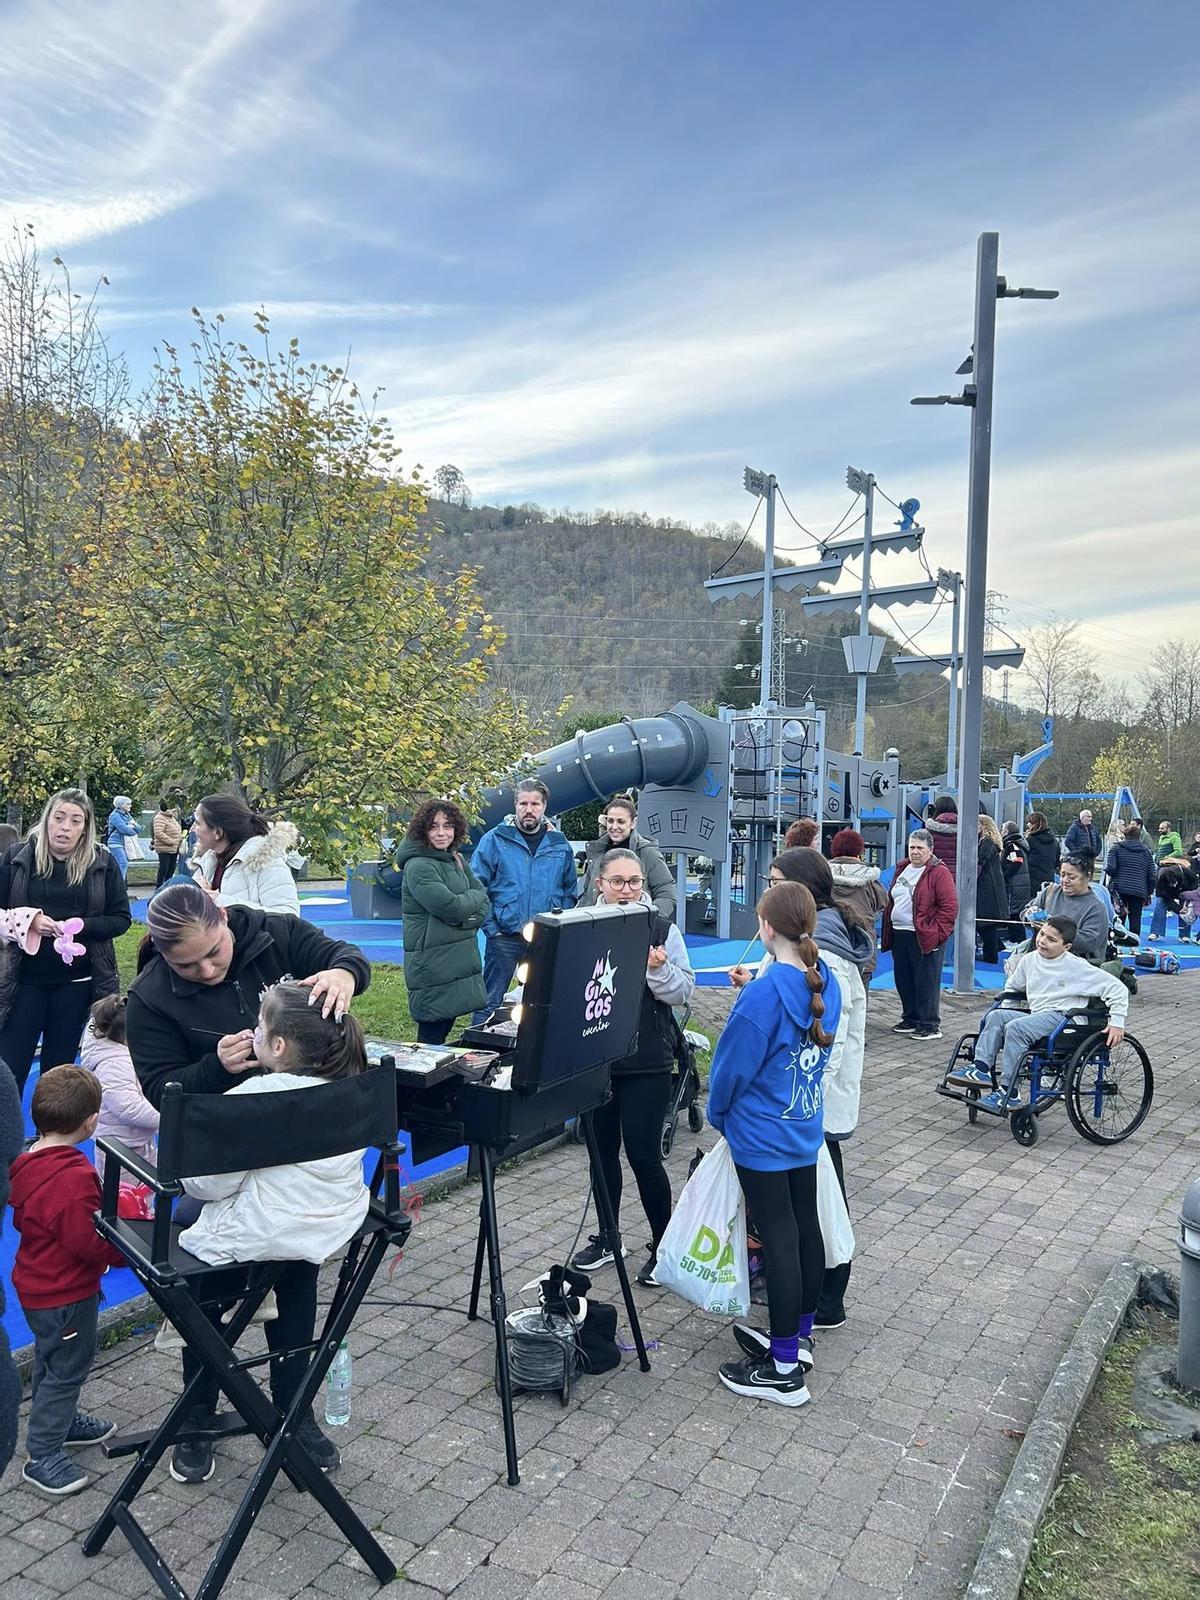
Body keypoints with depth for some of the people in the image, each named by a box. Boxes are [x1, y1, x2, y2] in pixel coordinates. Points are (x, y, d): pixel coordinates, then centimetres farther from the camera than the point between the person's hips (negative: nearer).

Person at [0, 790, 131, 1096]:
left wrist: (82, 926, -16)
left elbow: (121, 918, 0)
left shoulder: (103, 862, -1)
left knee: (59, 1069, 12)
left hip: (77, 981, 0)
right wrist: (28, 920, -15)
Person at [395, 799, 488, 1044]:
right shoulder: (418, 867, -13)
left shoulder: (457, 861, 14)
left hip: (461, 960, 8)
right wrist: (475, 897, -2)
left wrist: (466, 919, -9)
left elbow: (484, 905, 12)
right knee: (431, 1038, -3)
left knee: (445, 1027, 14)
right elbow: (451, 907, -21)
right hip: (433, 966, -8)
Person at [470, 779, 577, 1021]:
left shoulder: (559, 845, 6)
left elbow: (570, 891, 13)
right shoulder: (494, 840, -4)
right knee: (490, 1001, 1)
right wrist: (491, 926, -10)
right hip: (504, 938, -3)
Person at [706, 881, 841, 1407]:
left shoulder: (765, 993, -24)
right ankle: (799, 1337, 34)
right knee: (805, 1226, 17)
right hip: (806, 1129, 8)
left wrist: (718, 1115, 1)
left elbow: (734, 1063, -16)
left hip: (761, 1135, -8)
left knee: (779, 1239, -2)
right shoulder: (825, 983, 0)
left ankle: (784, 1371, 8)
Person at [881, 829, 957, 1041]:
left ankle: (930, 1025, 6)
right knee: (903, 980, 13)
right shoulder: (902, 869, 15)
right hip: (899, 935, 8)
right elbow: (891, 899, 22)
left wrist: (936, 933, -15)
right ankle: (910, 1019, 26)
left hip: (924, 938, -8)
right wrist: (887, 931, 14)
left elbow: (950, 906, -12)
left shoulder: (939, 872, -8)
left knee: (926, 982, -2)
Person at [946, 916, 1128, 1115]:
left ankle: (1009, 1094, -26)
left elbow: (1117, 988, -5)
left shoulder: (1077, 967, -6)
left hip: (1064, 1017, -6)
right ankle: (981, 1070, -23)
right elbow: (1012, 986, 29)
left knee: (1015, 1027, -28)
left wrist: (1117, 1023, -9)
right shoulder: (1030, 959, 11)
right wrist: (1006, 1008, 17)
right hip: (1037, 1016, 6)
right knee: (996, 1016, -17)